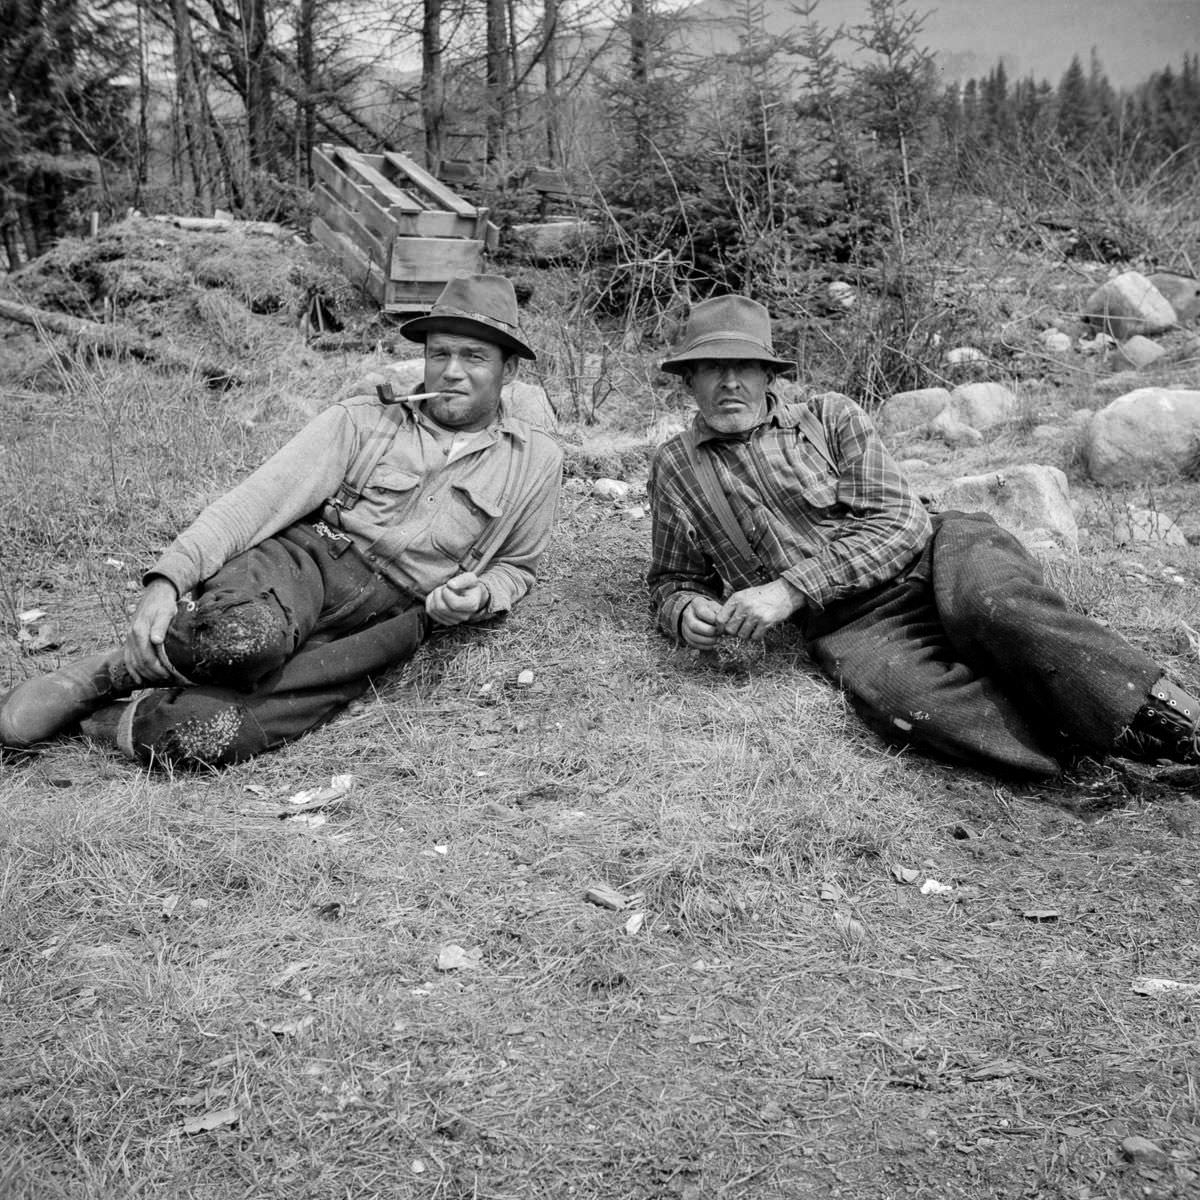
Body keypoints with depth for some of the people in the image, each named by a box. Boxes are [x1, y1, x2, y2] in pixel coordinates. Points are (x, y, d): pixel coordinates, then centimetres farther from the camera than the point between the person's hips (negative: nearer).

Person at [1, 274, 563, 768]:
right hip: (302, 556, 1)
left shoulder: (535, 460, 12)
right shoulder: (361, 420, 8)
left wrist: (479, 596, -1)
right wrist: (169, 577, -15)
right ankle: (112, 672, -10)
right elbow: (261, 497, -1)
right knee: (244, 640, -37)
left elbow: (515, 565, 25)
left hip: (383, 615, 0)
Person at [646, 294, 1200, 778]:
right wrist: (686, 611, -1)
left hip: (936, 551, 1)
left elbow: (894, 525, -1)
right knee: (895, 696, -36)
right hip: (848, 623, 0)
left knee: (989, 604, -36)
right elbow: (673, 578, 26)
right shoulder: (673, 469, 15)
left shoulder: (830, 416, 10)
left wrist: (789, 590, -13)